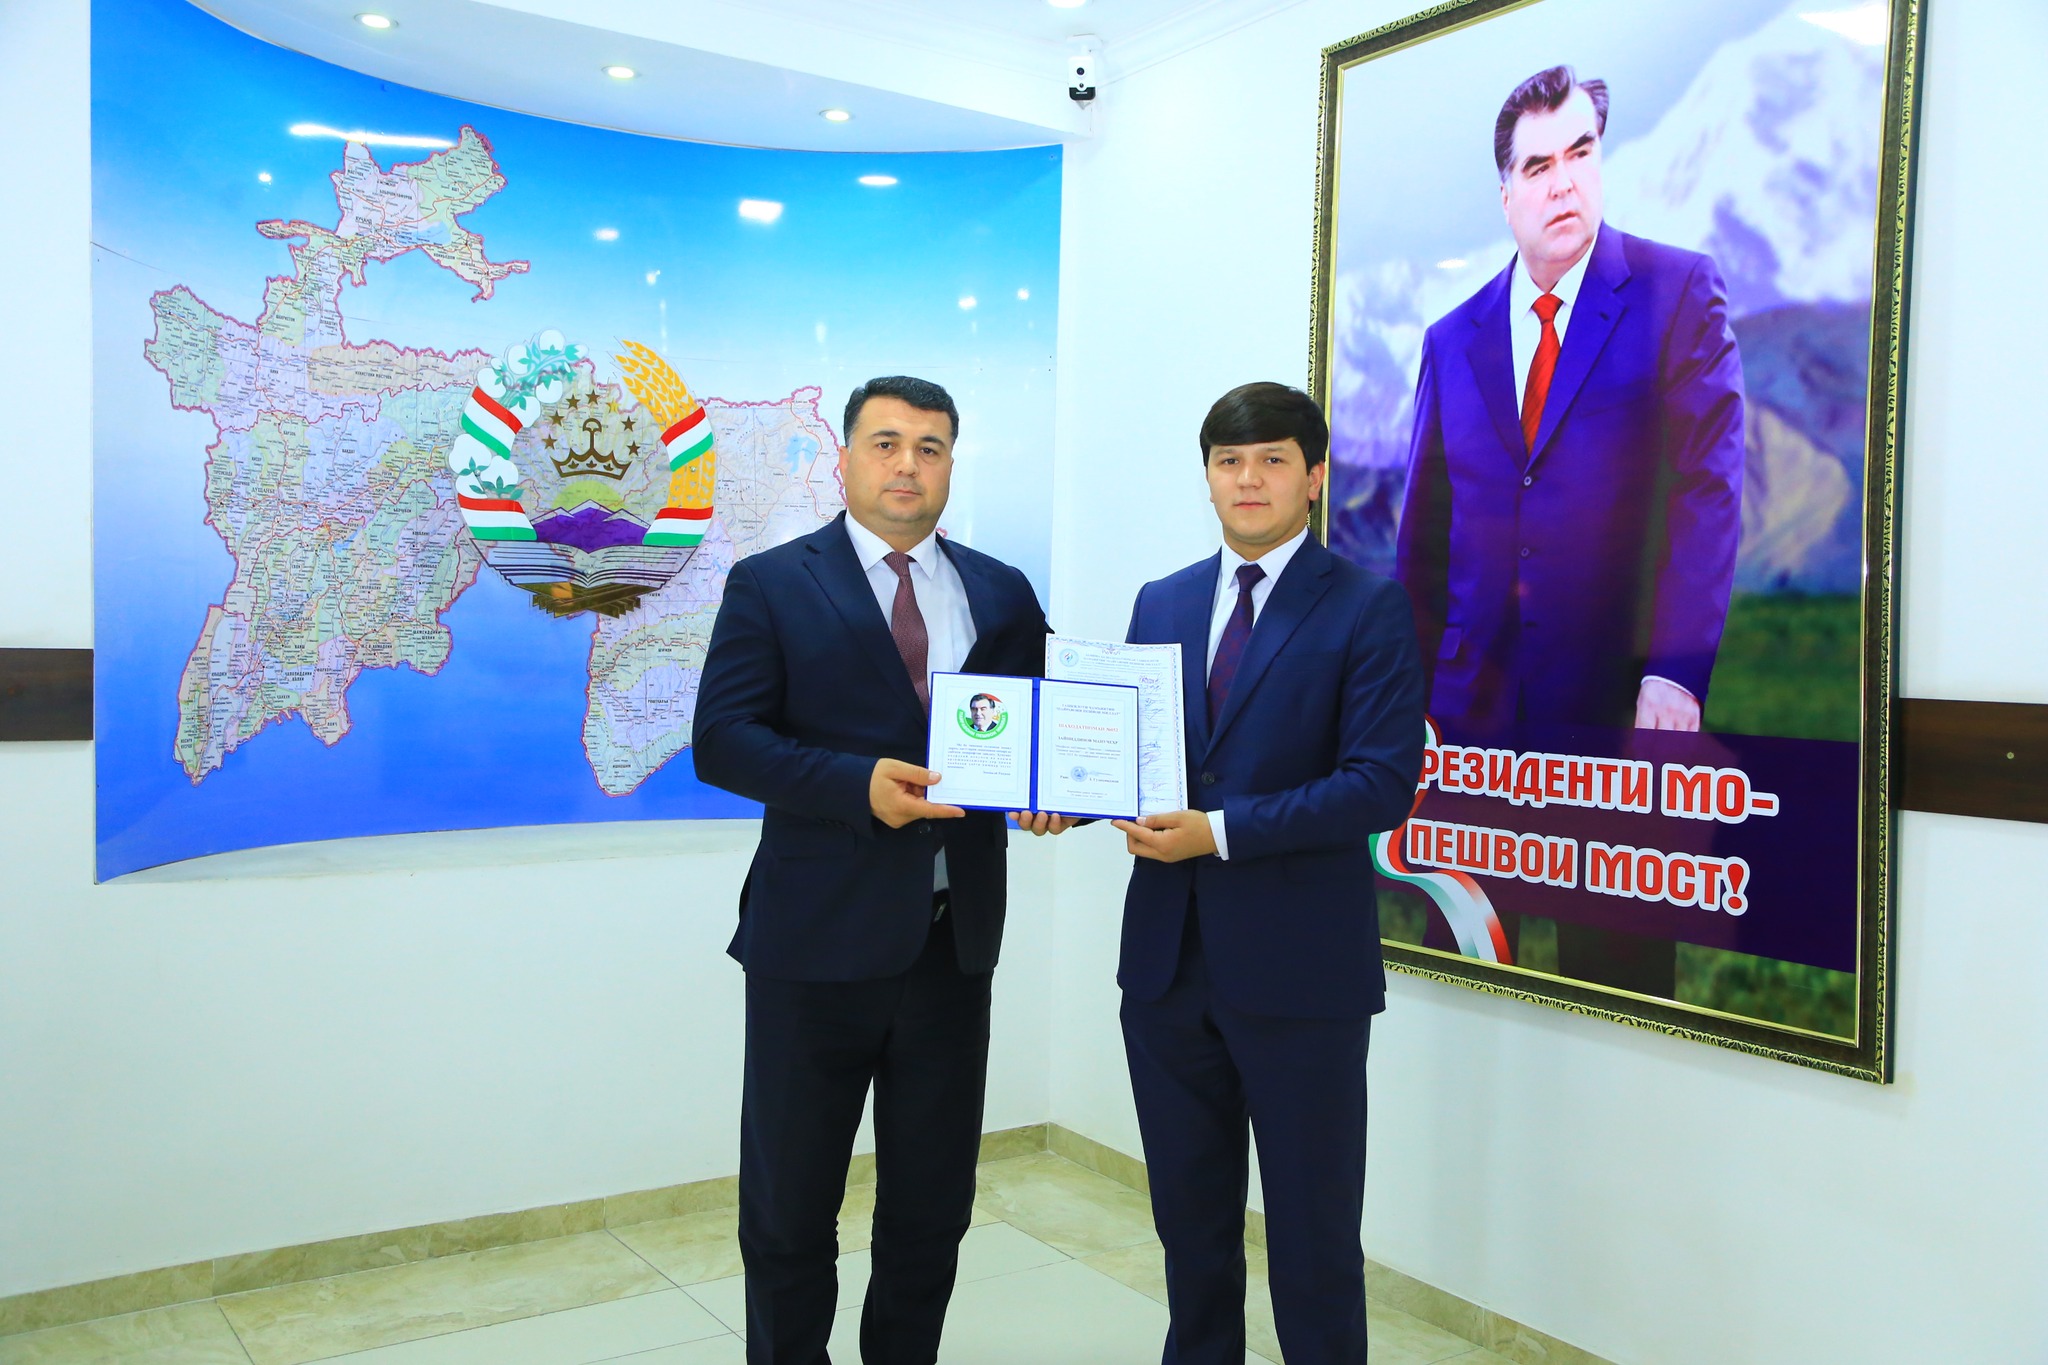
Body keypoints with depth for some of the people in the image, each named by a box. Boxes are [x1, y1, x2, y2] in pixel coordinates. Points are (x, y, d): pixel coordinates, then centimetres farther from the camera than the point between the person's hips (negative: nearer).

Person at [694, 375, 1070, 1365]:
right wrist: (858, 784, -23)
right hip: (816, 941, -3)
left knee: (934, 1206, 16)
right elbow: (722, 741, -10)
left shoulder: (1002, 596, 9)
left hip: (954, 941, 3)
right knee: (788, 1208, 11)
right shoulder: (771, 585, -1)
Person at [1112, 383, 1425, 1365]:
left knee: (1312, 1236, 8)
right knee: (1189, 1215, 19)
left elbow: (1383, 784, -15)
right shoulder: (1162, 603, 11)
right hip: (1168, 955, 5)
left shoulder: (1367, 609, -6)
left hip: (1299, 964, -5)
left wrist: (1220, 831, -21)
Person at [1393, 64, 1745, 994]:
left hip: (1618, 705, -3)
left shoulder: (1680, 293, 0)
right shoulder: (1453, 338, 11)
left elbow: (1706, 491, -8)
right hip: (1475, 706, 4)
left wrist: (1675, 672, -17)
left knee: (1616, 951, 7)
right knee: (1460, 952, 9)